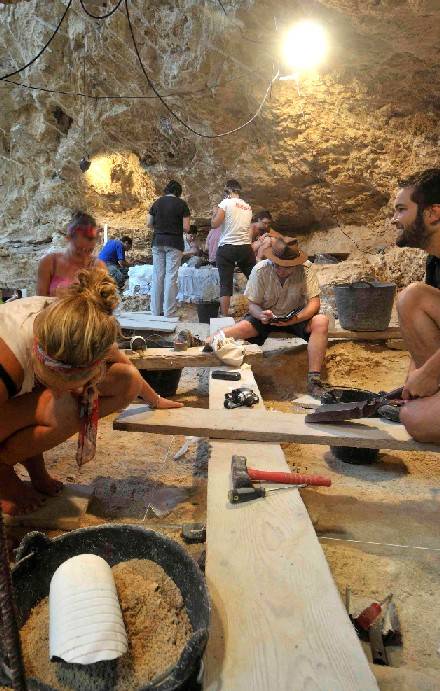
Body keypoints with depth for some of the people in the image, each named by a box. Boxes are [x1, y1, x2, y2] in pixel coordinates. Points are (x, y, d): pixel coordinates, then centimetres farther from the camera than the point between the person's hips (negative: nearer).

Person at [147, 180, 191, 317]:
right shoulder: (181, 204, -3)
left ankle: (156, 310, 13)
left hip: (158, 241, 4)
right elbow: (186, 228, -6)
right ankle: (169, 312, -1)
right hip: (174, 243, -3)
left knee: (157, 276, 8)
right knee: (171, 277, -2)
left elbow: (149, 224, 9)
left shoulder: (157, 202, 7)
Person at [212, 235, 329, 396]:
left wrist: (296, 318, -39)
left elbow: (314, 302, -20)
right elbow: (252, 304, -11)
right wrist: (260, 315, -35)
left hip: (296, 317, 1)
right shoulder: (260, 270, -16)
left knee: (321, 321, -32)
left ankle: (314, 379, -31)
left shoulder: (305, 268, -18)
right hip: (265, 316, 0)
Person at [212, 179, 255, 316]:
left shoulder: (225, 203, -2)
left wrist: (215, 212, 11)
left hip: (226, 247, -4)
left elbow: (214, 224, -7)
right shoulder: (248, 207, 15)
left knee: (226, 284, -2)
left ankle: (225, 316, -3)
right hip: (245, 247, 4)